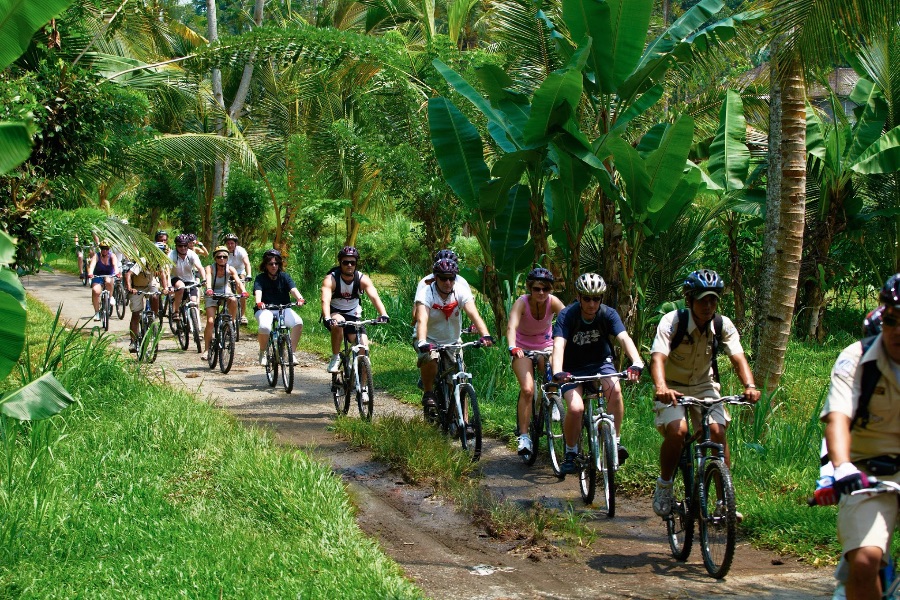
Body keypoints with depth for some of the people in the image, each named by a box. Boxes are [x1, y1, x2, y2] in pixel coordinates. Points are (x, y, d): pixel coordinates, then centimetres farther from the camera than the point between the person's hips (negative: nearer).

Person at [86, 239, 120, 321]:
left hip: (109, 276, 0)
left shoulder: (112, 256, -9)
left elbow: (115, 264, -28)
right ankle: (96, 312, -12)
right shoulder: (96, 256, -10)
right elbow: (92, 265, -28)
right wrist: (90, 273, -49)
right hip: (97, 277, 0)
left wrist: (117, 272, -50)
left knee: (108, 281, -37)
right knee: (95, 291, -25)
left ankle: (110, 297, -10)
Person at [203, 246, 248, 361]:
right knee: (210, 322, -16)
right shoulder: (210, 268, -19)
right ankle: (206, 349, -4)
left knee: (233, 300, -34)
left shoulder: (230, 269, -15)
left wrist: (243, 291, -48)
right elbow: (208, 279, -38)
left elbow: (238, 281, -28)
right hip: (212, 296, -1)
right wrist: (209, 289, -59)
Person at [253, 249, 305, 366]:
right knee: (264, 327, -35)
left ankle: (292, 353, -15)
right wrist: (259, 303, -43)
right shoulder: (260, 278, -2)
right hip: (265, 309, -2)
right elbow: (258, 292, -20)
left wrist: (299, 298, -35)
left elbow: (293, 289, -13)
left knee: (298, 323, -28)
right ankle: (263, 353, -6)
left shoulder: (284, 277, 4)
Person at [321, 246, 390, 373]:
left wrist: (383, 315, -46)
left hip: (352, 316, 3)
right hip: (334, 314, -2)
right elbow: (325, 300, -35)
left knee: (364, 346, -16)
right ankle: (335, 358, -21)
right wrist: (327, 319, -55)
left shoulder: (363, 279, -14)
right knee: (338, 322, -38)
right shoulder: (331, 279, -20)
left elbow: (374, 297, -27)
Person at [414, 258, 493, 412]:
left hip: (453, 342, 3)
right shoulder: (425, 294, -22)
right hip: (430, 341, -3)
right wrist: (422, 342, -55)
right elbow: (422, 320, -36)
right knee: (429, 358, -35)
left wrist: (485, 335, -47)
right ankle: (428, 394, -12)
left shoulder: (461, 292, -15)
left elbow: (474, 315, -29)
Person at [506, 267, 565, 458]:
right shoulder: (522, 303, -25)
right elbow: (511, 327, -40)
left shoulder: (553, 302, -20)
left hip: (545, 345, 3)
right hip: (523, 348, -2)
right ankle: (524, 437, -13)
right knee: (527, 389, -20)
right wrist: (513, 348, -58)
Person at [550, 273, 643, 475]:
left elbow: (624, 338, -30)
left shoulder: (608, 314, -16)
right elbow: (559, 344, -33)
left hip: (601, 363, 1)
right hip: (573, 368, -1)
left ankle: (615, 442, -16)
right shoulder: (567, 315, -21)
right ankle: (571, 454, 0)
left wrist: (636, 363, -48)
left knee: (614, 389, -32)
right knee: (575, 408, -25)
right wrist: (558, 372, -52)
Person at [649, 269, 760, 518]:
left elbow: (738, 357, -21)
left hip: (704, 385, 3)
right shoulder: (672, 321, -22)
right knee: (676, 431, -27)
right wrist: (661, 387, -54)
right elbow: (658, 357, -34)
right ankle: (664, 486, -4)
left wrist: (750, 386, -41)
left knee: (717, 432, -19)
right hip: (672, 387, -3)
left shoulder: (723, 325, -12)